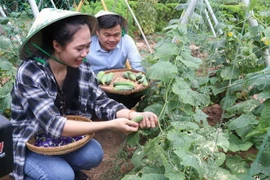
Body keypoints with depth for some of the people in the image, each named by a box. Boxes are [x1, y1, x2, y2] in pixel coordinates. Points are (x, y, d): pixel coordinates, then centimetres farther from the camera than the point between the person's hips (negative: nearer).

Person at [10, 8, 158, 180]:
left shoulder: (82, 68, -11)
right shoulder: (29, 73, -28)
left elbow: (100, 103, -9)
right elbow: (53, 124, -34)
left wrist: (134, 115, -30)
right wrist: (111, 125, -38)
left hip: (64, 138, 5)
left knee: (94, 154, -20)